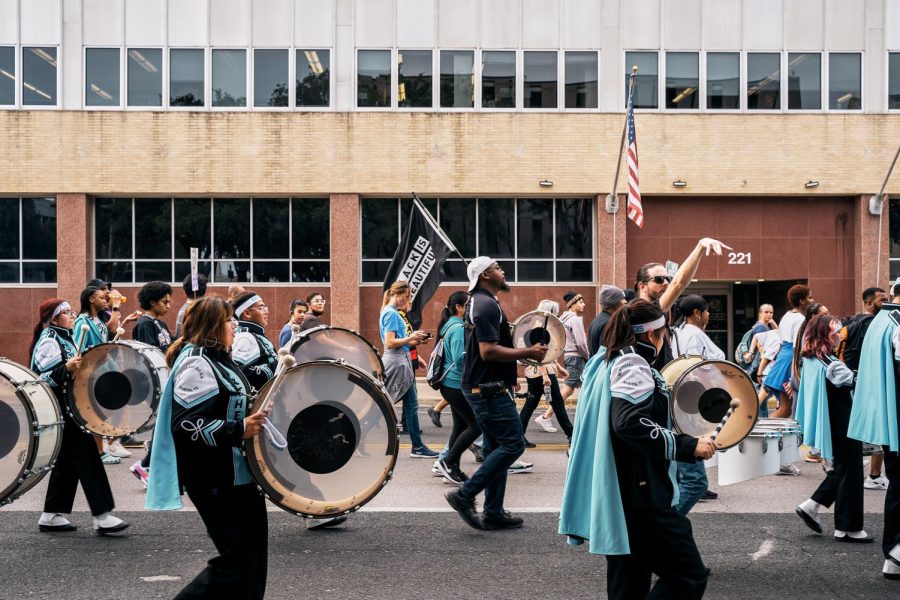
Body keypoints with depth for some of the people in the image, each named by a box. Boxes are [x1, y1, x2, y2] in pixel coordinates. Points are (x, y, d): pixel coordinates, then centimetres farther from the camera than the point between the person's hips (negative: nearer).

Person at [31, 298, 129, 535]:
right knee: (87, 458, -11)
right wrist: (66, 368, -35)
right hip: (61, 410, -10)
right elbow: (45, 378, -21)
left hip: (71, 406, 10)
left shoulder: (65, 338, 17)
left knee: (67, 461, 13)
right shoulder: (48, 341, -13)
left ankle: (51, 516, 19)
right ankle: (102, 516, -11)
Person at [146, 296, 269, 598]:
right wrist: (240, 430, -31)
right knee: (238, 561, -6)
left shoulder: (216, 360, 13)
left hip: (238, 474, 10)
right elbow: (187, 426, -27)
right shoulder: (196, 365, -18)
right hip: (218, 482, -10)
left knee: (253, 556, 14)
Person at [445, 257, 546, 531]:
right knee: (513, 443, -8)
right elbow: (489, 351, -25)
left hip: (481, 387, 11)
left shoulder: (477, 303, 16)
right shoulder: (487, 305, -17)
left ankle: (493, 513, 16)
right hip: (489, 390, -11)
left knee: (496, 447, 13)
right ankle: (465, 495, -7)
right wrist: (527, 353, -19)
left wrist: (522, 352, 17)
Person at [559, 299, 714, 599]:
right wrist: (688, 445, -24)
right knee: (689, 576, -5)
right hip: (641, 495, -10)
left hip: (615, 498, 10)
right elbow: (631, 423, -28)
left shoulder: (605, 361, 15)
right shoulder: (632, 365, -13)